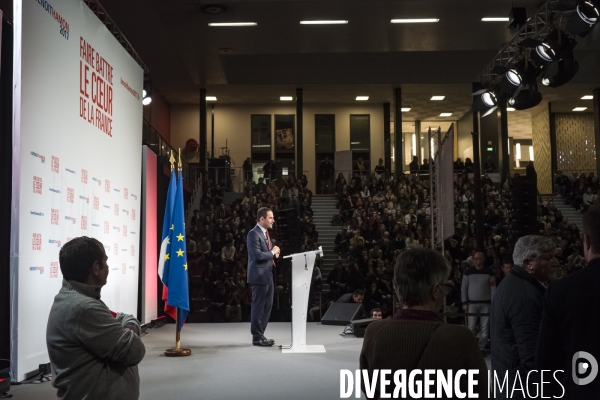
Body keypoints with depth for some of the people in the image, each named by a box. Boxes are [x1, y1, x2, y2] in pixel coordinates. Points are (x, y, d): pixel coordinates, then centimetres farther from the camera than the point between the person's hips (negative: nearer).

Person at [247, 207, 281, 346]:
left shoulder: (265, 233, 16)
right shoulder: (254, 234, -15)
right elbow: (257, 255, -23)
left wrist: (274, 252, 4)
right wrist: (273, 252, -11)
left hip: (267, 274, 10)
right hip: (259, 275, -10)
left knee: (267, 306, 13)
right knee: (258, 307, -2)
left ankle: (260, 335, 22)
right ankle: (257, 337, 6)